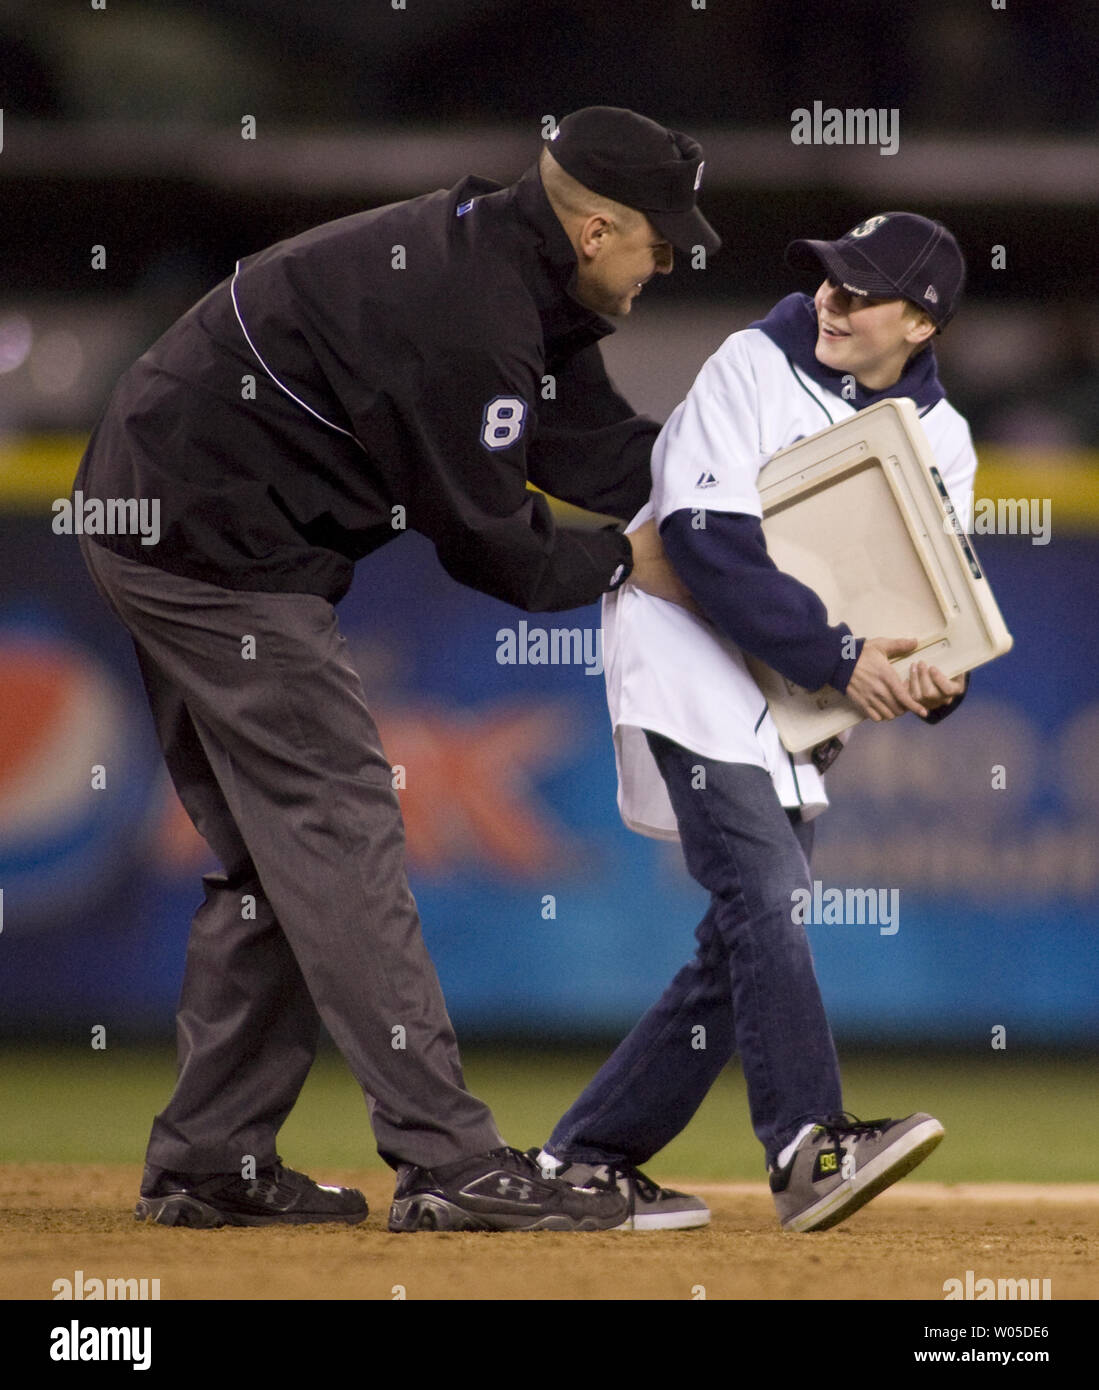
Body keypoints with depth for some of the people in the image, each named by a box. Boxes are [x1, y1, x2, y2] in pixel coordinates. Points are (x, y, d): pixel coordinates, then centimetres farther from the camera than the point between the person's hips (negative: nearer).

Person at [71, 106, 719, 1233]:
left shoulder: (503, 264, 8)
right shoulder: (472, 321, -23)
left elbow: (602, 450, 9)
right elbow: (487, 542, -16)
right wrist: (628, 565, -1)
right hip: (215, 542, -11)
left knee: (271, 856, 13)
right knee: (340, 835, -11)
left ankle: (207, 1164, 15)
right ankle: (447, 1162, -13)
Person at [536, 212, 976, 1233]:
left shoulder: (940, 439, 6)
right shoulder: (755, 366, -10)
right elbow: (706, 537, -20)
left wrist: (932, 682, -20)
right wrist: (837, 656, -25)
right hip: (699, 668, -6)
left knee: (743, 949, 4)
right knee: (765, 893, -22)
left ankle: (586, 1159, 13)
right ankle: (808, 1149, -32)